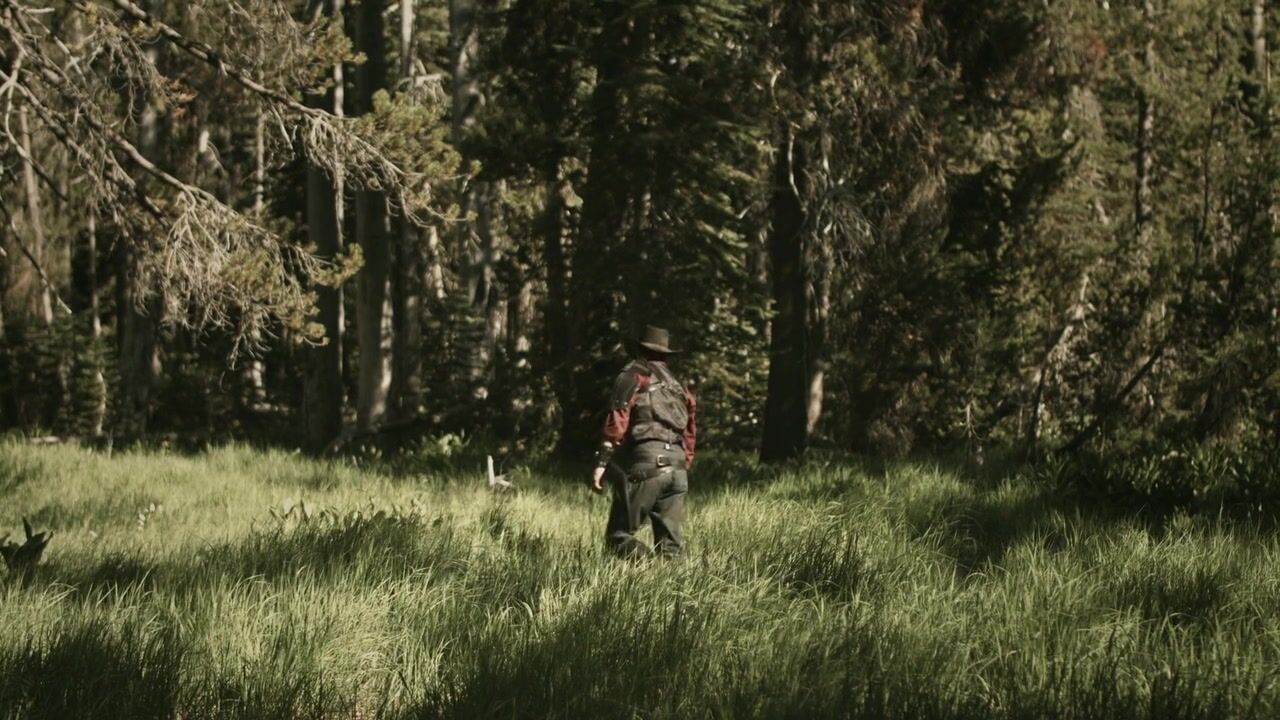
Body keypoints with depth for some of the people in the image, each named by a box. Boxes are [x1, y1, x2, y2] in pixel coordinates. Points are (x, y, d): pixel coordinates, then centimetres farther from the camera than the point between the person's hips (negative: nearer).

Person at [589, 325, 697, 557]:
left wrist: (601, 463, -10)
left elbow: (617, 421, -7)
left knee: (619, 535, -5)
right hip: (677, 469, 6)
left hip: (644, 465, -6)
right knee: (671, 544, 7)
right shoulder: (678, 386, 23)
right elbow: (690, 433, 23)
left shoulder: (632, 377, 5)